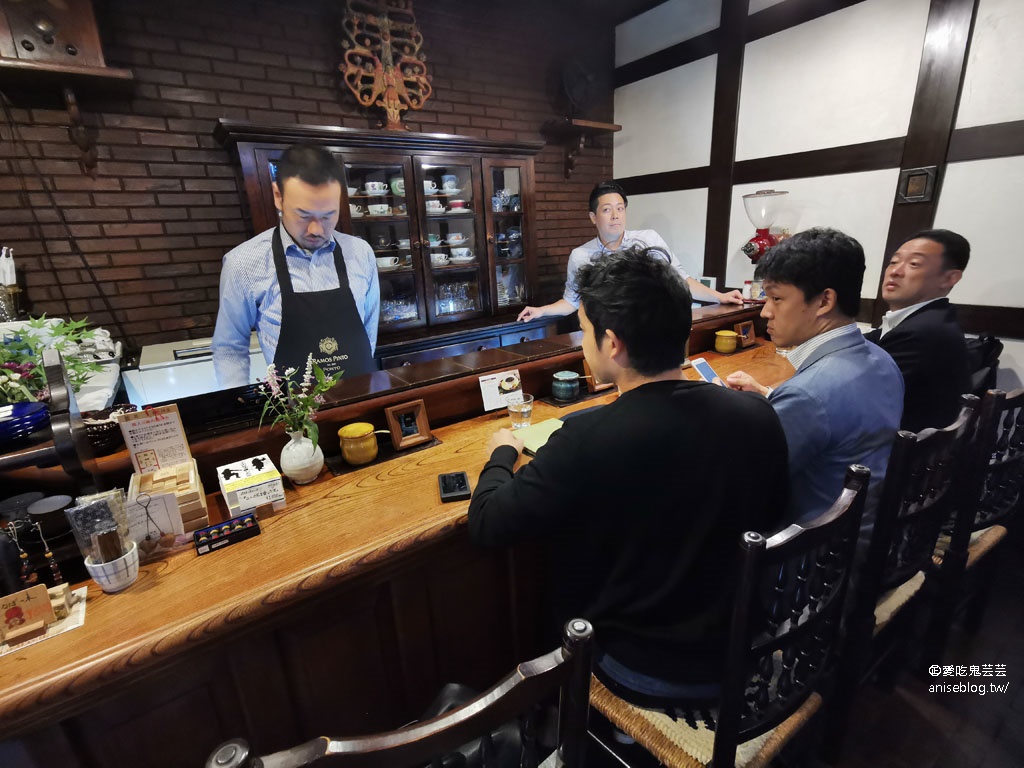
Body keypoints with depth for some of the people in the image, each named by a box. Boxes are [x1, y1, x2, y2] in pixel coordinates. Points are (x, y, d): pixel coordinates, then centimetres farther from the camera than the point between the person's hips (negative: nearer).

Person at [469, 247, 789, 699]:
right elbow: (771, 515, 1)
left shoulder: (589, 440, -33)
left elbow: (487, 526, -21)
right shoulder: (759, 417, -18)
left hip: (643, 671, -4)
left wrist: (502, 453, -2)